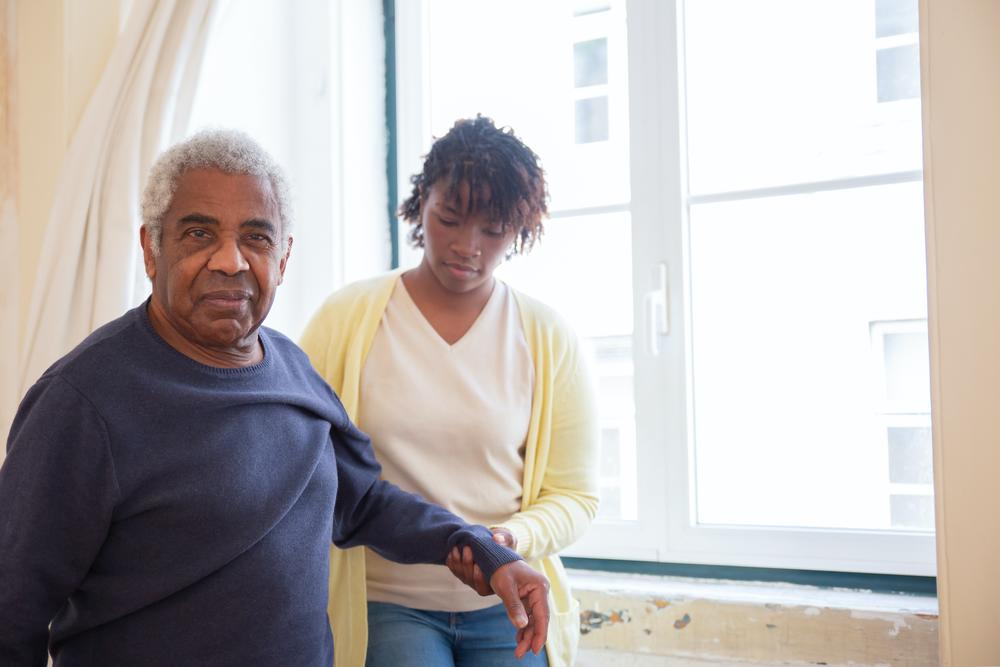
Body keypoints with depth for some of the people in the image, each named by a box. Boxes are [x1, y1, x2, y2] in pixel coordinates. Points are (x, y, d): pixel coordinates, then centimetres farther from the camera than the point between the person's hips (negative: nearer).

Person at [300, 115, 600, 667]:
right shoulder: (346, 318, -4)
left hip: (507, 606, 1)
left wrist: (514, 537, -19)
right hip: (384, 605, -1)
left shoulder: (549, 340, -2)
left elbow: (572, 494, 1)